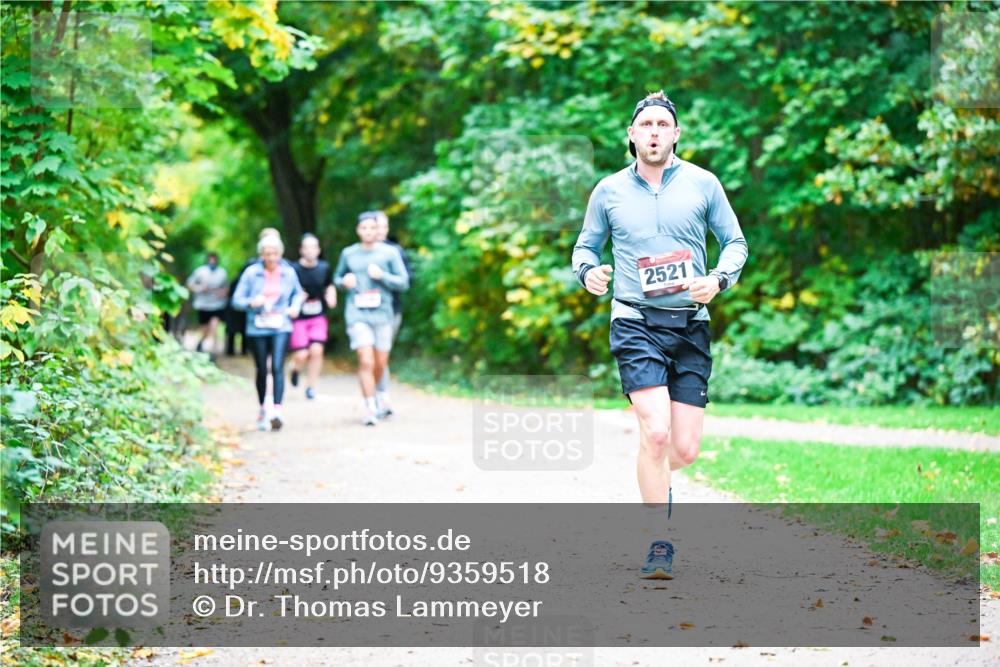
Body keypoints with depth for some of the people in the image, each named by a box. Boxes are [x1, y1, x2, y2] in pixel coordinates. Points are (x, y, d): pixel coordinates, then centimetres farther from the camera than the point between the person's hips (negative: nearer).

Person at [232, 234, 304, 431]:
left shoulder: (288, 272, 3)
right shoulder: (251, 273, -3)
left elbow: (298, 293, 21)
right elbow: (237, 299, -1)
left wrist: (295, 306, 1)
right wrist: (251, 302, -21)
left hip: (281, 328, 0)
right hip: (257, 328, 1)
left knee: (277, 367, -17)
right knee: (261, 370, 10)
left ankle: (277, 410, -24)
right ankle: (262, 409, 29)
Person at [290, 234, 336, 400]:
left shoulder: (325, 268, 3)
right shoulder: (293, 269, -9)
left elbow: (330, 286, 20)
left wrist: (331, 297, 1)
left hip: (319, 317, 3)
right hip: (298, 318, -3)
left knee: (316, 350, -12)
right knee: (301, 355, -8)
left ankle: (311, 386, 3)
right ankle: (295, 368, 30)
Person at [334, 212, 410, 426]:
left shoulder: (389, 253, 2)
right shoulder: (348, 253, 7)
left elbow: (404, 283, 1)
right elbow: (337, 278, 20)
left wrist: (382, 276, -14)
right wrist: (344, 282, -3)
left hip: (382, 314, 1)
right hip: (357, 314, -1)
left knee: (380, 364, 8)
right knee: (366, 361, -14)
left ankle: (374, 395, 36)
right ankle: (370, 408, -10)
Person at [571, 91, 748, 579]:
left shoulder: (702, 184, 4)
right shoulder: (609, 191, 5)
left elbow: (735, 242, 10)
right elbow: (585, 245, 15)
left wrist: (719, 279, -10)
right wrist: (588, 271, -8)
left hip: (690, 326, 2)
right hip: (636, 323, -1)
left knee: (685, 448, -2)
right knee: (655, 431, -19)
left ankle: (655, 480, 36)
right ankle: (659, 544, -7)